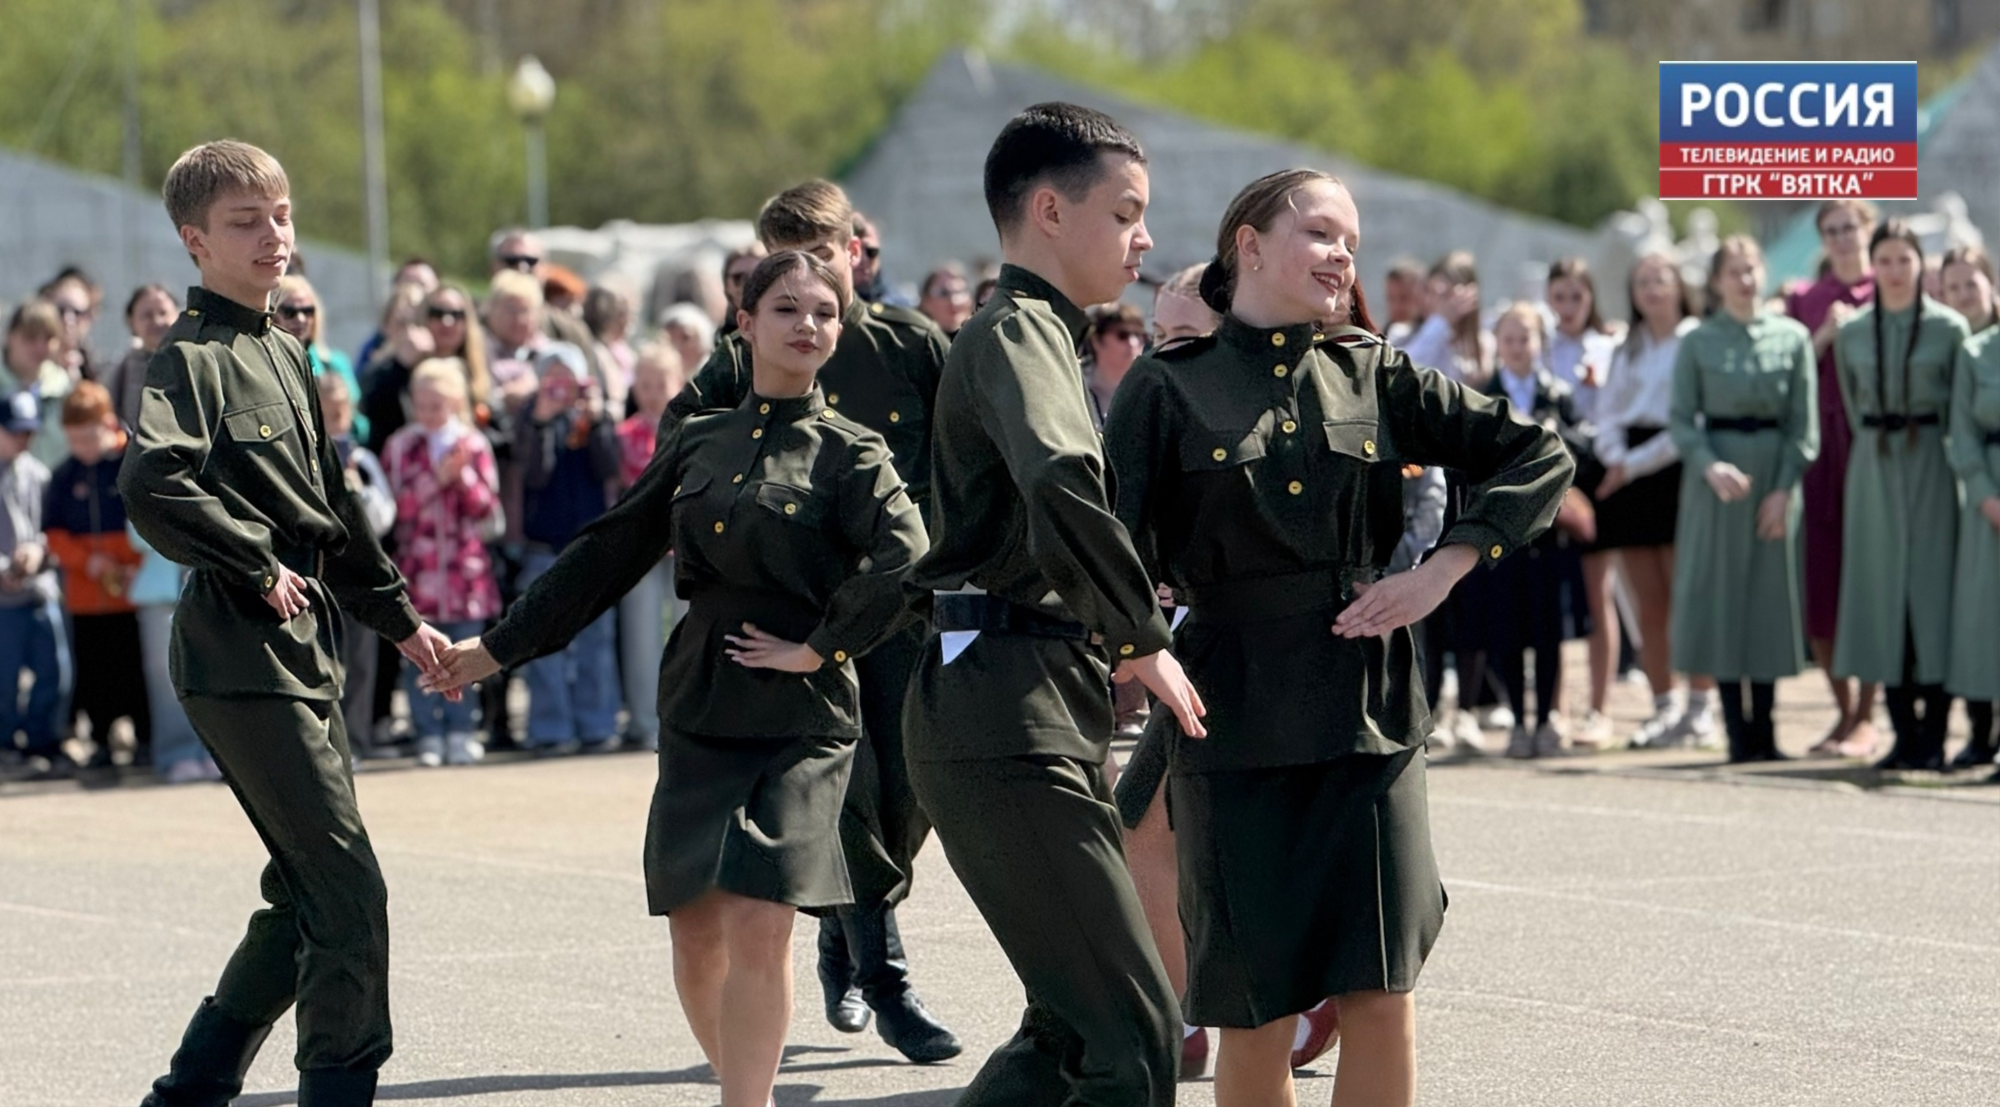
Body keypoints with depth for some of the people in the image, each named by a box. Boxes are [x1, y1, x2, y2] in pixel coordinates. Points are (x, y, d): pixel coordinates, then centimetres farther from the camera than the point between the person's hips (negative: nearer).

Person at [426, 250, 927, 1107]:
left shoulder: (850, 455, -3)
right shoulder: (698, 443, 10)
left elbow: (904, 564, -19)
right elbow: (608, 556, 17)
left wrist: (818, 649, -14)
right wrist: (499, 648, 19)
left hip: (801, 718, -4)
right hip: (698, 709, 4)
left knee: (757, 924, -16)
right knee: (695, 933, 4)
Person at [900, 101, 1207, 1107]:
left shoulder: (1030, 332, 23)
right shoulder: (1018, 330, -10)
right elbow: (1063, 484, -31)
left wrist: (1119, 620, 20)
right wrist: (1144, 638, -20)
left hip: (1035, 717, 11)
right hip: (1007, 720, -11)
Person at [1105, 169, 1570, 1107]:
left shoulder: (1376, 378, 8)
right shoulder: (1169, 388, 1)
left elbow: (1541, 459, 8)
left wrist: (1440, 572, -2)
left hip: (1369, 714, 2)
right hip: (1234, 719, -2)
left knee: (1382, 994, -4)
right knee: (1257, 1006, 2)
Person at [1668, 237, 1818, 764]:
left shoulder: (1792, 338, 4)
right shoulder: (1698, 342, 2)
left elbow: (1804, 423, 2)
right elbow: (1681, 418, -1)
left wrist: (1784, 489, -7)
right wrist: (1710, 466, -18)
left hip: (1775, 475, 1)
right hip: (1717, 477, -1)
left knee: (1770, 592, 2)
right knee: (1720, 589, -2)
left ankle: (1764, 729, 9)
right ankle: (1738, 731, 3)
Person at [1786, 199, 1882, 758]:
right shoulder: (1804, 301, 13)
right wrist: (1824, 336, -8)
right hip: (1819, 446, 3)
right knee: (1818, 582, 2)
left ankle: (1865, 718, -2)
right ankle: (1845, 709, 16)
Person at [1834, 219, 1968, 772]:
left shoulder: (1948, 328, -2)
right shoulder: (1851, 334, 6)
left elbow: (1961, 408, 1)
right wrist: (1877, 441, 9)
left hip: (1931, 462, -3)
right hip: (1874, 467, 3)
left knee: (1933, 581, -5)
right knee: (1882, 587, 1)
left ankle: (1933, 737, -3)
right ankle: (1903, 733, 6)